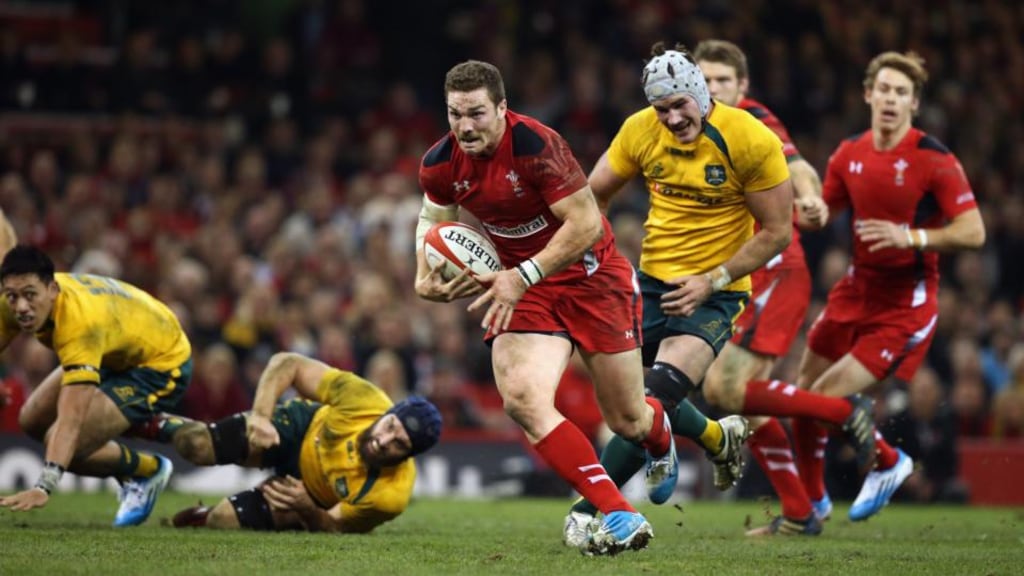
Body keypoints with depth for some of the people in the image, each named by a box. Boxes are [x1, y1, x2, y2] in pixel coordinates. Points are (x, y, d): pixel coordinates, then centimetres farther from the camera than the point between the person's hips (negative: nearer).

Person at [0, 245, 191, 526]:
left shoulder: (81, 323, -41)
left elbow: (71, 418, -48)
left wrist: (43, 488, -56)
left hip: (161, 365, -8)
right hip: (116, 353, 9)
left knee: (65, 443, -20)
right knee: (33, 421, 6)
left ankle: (148, 469, 7)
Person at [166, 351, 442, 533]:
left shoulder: (391, 496, -38)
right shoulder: (363, 400, -35)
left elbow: (331, 525, -22)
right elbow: (287, 363, -24)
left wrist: (306, 509, -44)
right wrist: (260, 415, -38)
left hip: (315, 496, 0)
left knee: (223, 520, -17)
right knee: (196, 445, -16)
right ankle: (161, 426, 22)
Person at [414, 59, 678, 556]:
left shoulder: (535, 145, -26)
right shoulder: (440, 165, -9)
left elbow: (585, 223, -25)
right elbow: (433, 217, 14)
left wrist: (523, 277, -29)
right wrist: (426, 277, -3)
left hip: (588, 273, -4)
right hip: (516, 281, 4)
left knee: (627, 420, 5)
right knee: (521, 399, -24)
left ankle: (660, 437, 48)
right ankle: (618, 515, -23)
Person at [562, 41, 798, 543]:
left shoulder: (751, 140, -18)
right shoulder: (641, 130, -7)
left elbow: (777, 232, -12)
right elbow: (591, 196, 8)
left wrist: (711, 281, -18)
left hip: (715, 294, -5)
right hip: (653, 280, 5)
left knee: (655, 399, -20)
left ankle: (589, 509, -13)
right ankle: (720, 438, 43)